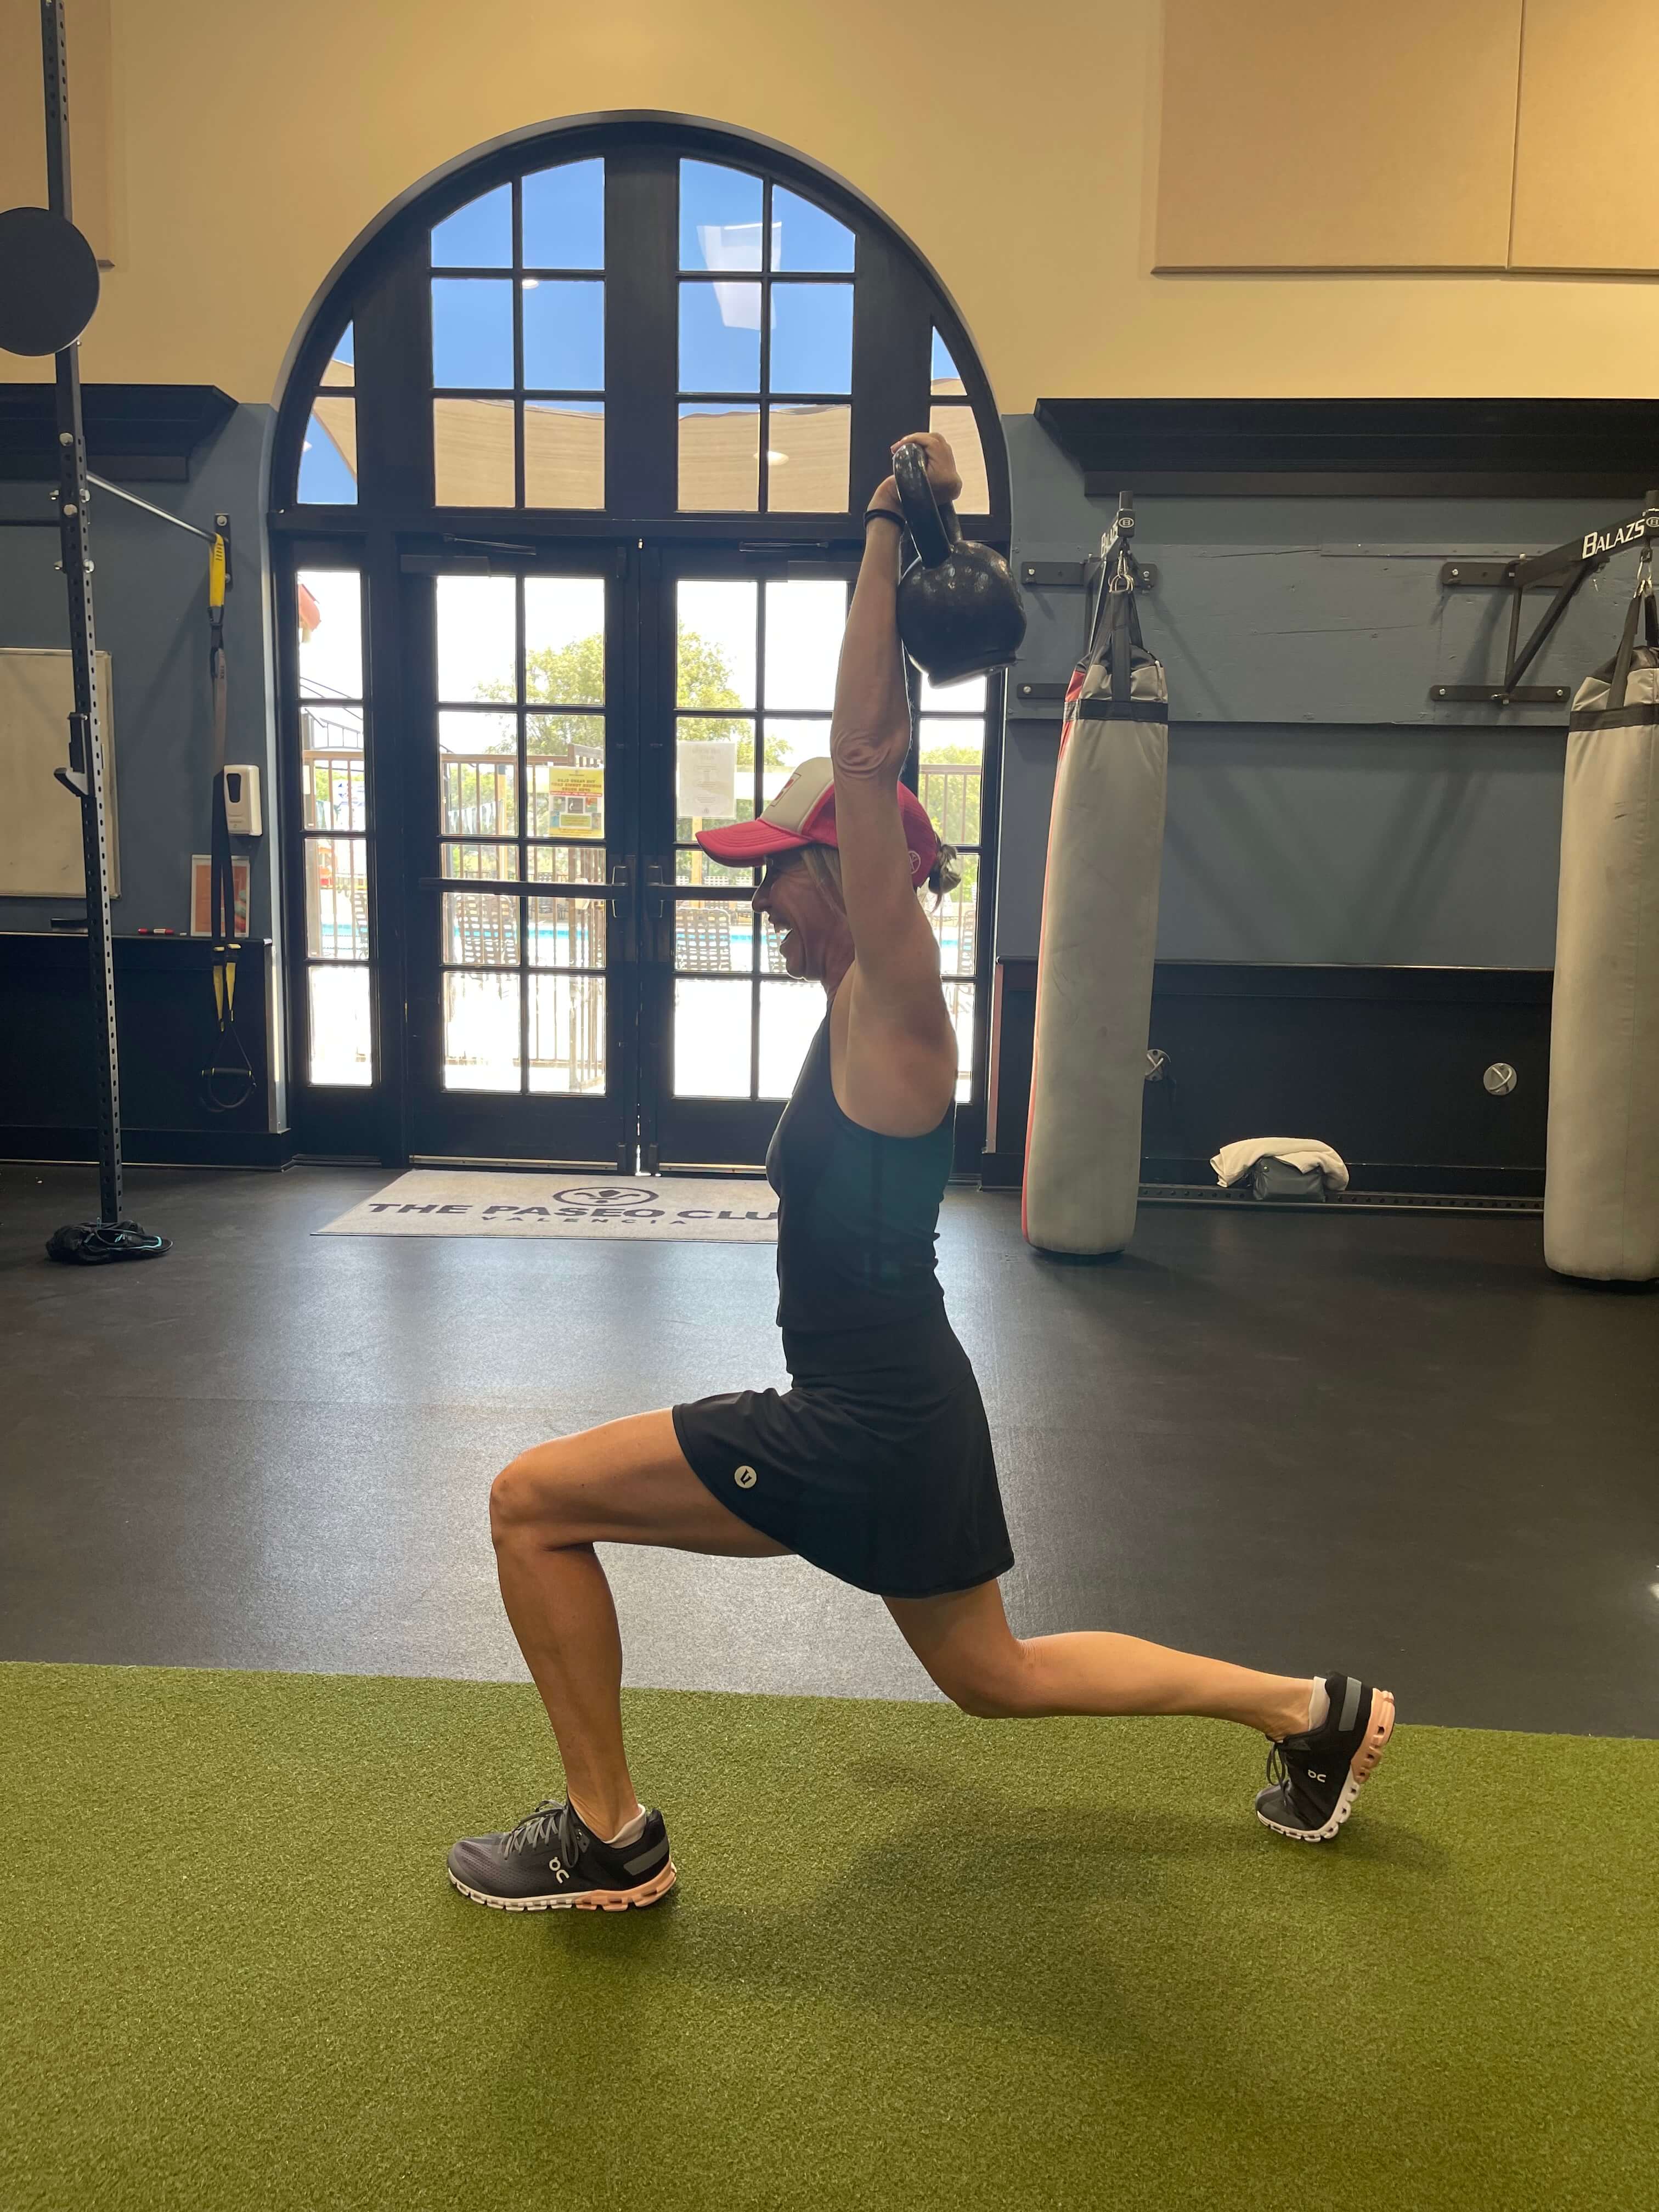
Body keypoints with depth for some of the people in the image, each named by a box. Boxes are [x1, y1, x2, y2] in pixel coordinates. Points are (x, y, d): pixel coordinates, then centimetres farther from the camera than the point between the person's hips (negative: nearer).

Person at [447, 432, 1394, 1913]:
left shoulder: (894, 1004, -17)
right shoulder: (866, 998, 5)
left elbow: (868, 754, -26)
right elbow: (879, 759, 15)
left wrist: (888, 536, -23)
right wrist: (901, 583, 15)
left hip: (866, 1432, -10)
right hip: (896, 1410, 10)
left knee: (531, 1502, -4)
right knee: (992, 1673, 26)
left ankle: (608, 1839, 10)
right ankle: (1313, 1710, 34)